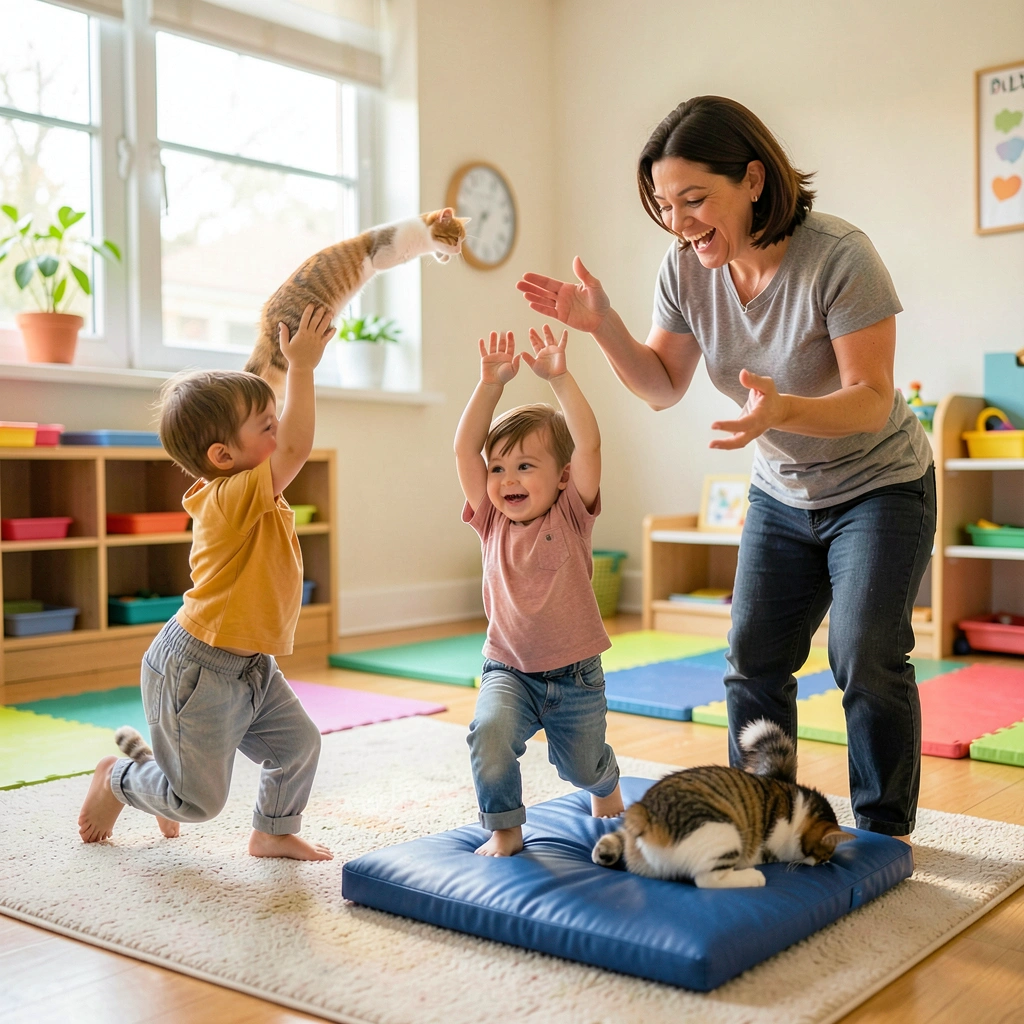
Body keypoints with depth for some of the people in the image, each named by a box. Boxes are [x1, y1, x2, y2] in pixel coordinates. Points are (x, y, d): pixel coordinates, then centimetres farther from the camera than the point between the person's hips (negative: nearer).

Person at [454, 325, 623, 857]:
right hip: (508, 669, 1)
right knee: (489, 733, -27)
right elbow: (464, 448, -13)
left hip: (575, 675, -1)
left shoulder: (571, 515, -9)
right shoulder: (492, 521, -4)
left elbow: (589, 443, -22)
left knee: (582, 766, 17)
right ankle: (504, 829, -5)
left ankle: (605, 784, 54)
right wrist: (490, 384, -21)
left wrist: (558, 378, -29)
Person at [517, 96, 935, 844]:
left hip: (879, 487, -5)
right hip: (783, 494, 5)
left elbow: (872, 399, -27)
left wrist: (783, 410, -47)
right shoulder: (686, 267, -11)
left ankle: (886, 831, 8)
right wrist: (602, 325, -21)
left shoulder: (839, 256, -27)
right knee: (754, 661, 3)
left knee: (865, 659, -11)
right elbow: (663, 387, -4)